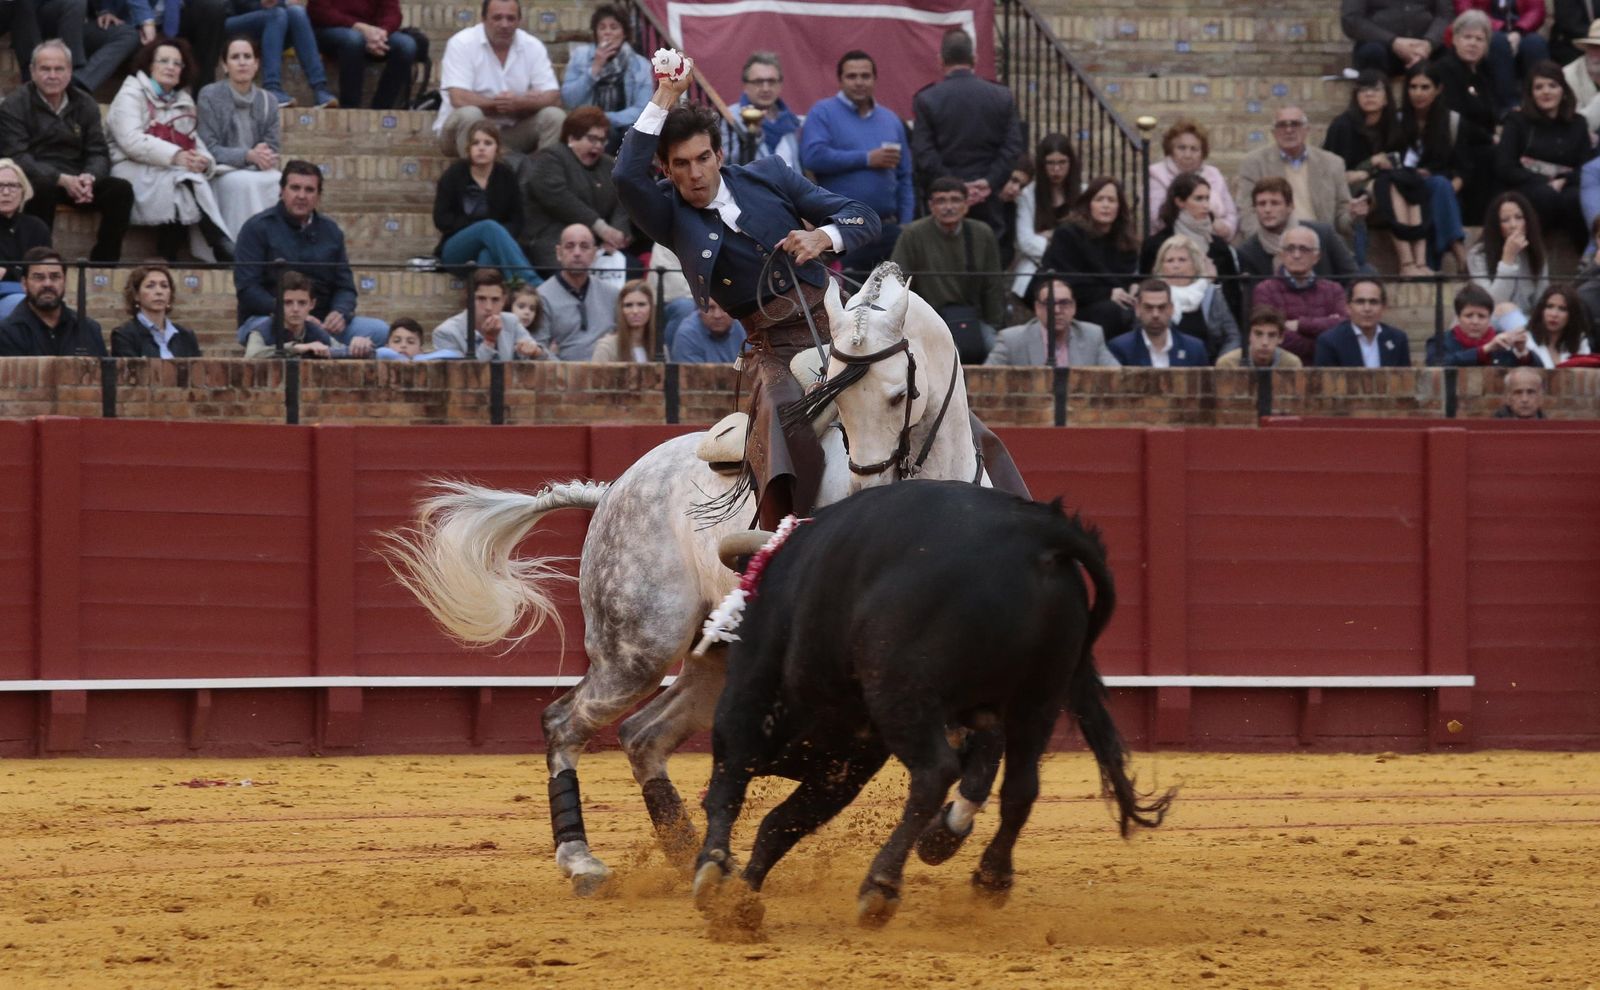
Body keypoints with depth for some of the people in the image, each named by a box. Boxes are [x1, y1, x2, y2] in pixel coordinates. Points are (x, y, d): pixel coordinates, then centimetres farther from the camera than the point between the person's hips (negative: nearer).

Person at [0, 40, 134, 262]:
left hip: (76, 180, 5)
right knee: (43, 187, -39)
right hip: (34, 181, -5)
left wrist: (89, 177, -16)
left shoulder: (85, 104, 14)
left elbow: (99, 154, 10)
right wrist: (61, 179, -25)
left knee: (121, 190, -20)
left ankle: (103, 263, -14)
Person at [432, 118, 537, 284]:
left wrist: (502, 237, -20)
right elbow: (441, 219, -4)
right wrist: (478, 226, -13)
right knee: (490, 227, -34)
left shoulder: (507, 176, 5)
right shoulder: (453, 175, 1)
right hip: (456, 249, -1)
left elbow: (516, 221, 2)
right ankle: (533, 285, -49)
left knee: (488, 254, -38)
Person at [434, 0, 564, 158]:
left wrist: (519, 103, -29)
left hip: (515, 132, 3)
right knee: (469, 113, -35)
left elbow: (553, 98, -9)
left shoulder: (533, 47, -2)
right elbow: (459, 99, -23)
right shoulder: (462, 43, -12)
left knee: (555, 116, -19)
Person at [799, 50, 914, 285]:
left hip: (886, 228, 5)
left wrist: (906, 225, 7)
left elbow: (905, 179, 18)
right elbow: (812, 156, -14)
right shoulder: (824, 113, 2)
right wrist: (866, 159, -11)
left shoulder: (890, 120, 17)